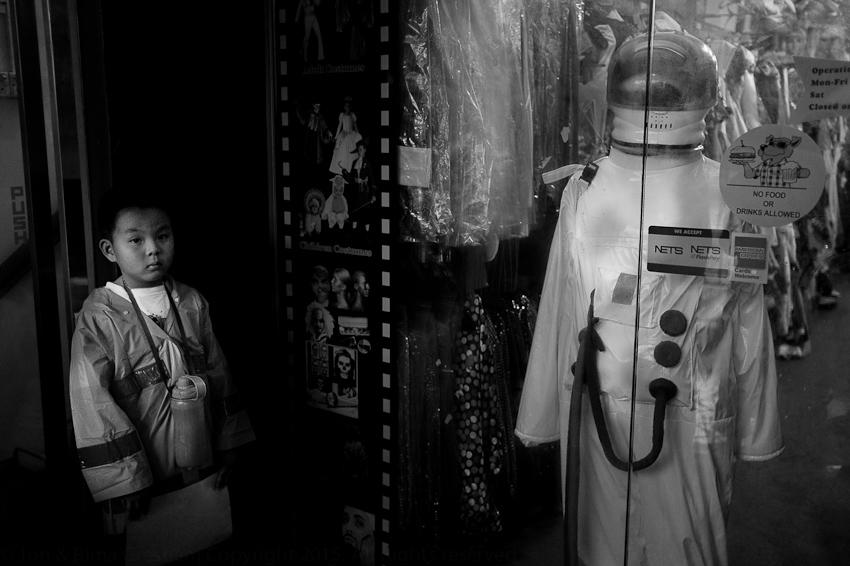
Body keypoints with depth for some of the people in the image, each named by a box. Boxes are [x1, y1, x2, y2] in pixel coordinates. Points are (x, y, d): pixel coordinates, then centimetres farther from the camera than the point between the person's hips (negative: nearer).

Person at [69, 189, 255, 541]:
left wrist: (228, 446, 8)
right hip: (142, 480, -4)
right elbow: (93, 406, -14)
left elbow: (219, 374, 7)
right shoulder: (98, 318, -14)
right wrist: (124, 481, -14)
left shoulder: (192, 303, 1)